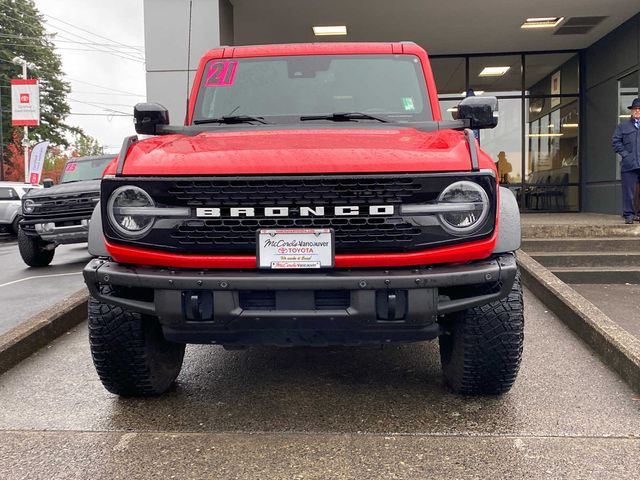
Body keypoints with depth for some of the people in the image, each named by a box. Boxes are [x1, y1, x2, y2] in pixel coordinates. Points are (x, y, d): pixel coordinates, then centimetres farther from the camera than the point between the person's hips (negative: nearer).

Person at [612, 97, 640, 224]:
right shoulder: (623, 126, 12)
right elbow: (615, 141, 6)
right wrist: (624, 154, -5)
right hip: (629, 164, -1)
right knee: (628, 191, -2)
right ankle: (629, 215, 5)